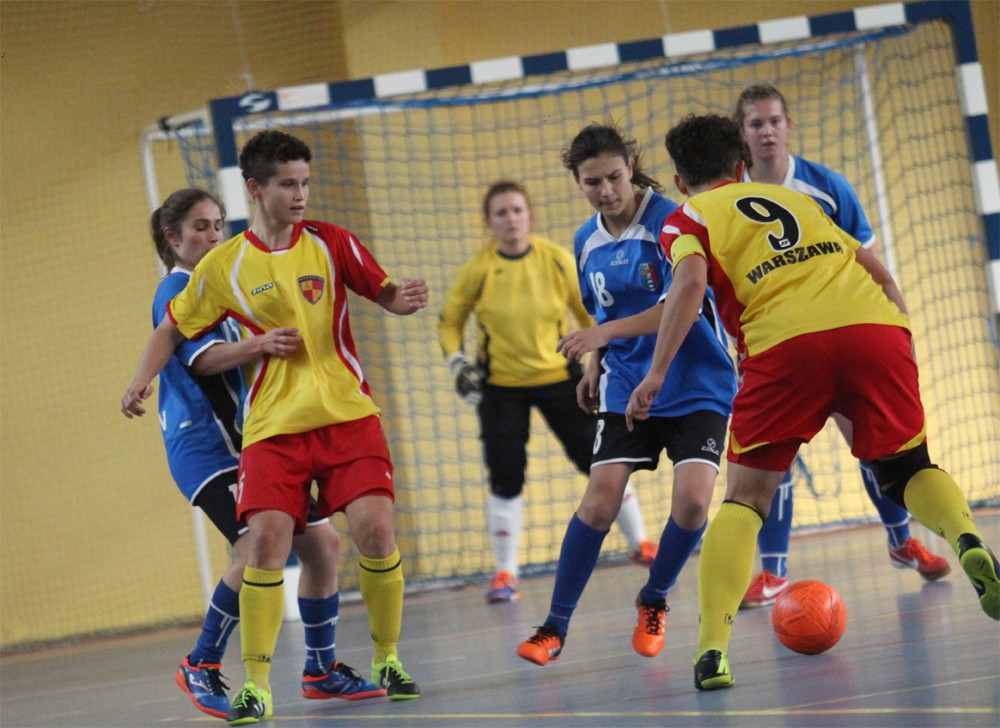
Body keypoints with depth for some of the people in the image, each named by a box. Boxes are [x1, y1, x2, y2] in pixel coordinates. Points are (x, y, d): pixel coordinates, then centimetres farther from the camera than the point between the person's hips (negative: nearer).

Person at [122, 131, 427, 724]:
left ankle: (387, 659, 8)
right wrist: (142, 380, -2)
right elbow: (174, 329, 13)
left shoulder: (330, 243, 2)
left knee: (375, 530, -13)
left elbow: (385, 294, 8)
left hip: (347, 414, 0)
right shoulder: (223, 267, 1)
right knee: (267, 541, -15)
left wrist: (405, 298, -15)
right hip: (274, 424, 0)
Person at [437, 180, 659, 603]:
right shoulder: (478, 270, -10)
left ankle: (639, 544, 21)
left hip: (558, 377, 1)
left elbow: (589, 314, 4)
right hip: (500, 388, -1)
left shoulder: (557, 260, -8)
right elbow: (449, 322, 4)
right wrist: (457, 363, -10)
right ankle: (505, 572, 8)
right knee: (506, 480, -6)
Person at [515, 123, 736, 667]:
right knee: (600, 498, -10)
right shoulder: (587, 242, 5)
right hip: (627, 385, 4)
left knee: (692, 499, -17)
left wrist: (605, 333, -30)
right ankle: (555, 626, -2)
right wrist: (595, 366, 5)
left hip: (696, 384, -4)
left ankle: (653, 601, 10)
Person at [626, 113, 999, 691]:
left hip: (784, 345, -3)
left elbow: (690, 281, -3)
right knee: (908, 470, 22)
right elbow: (877, 271, 30)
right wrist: (901, 338, 29)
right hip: (874, 325, 3)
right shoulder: (795, 199, 34)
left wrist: (657, 373, -4)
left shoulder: (687, 219, 19)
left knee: (745, 499, 7)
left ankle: (713, 649, -7)